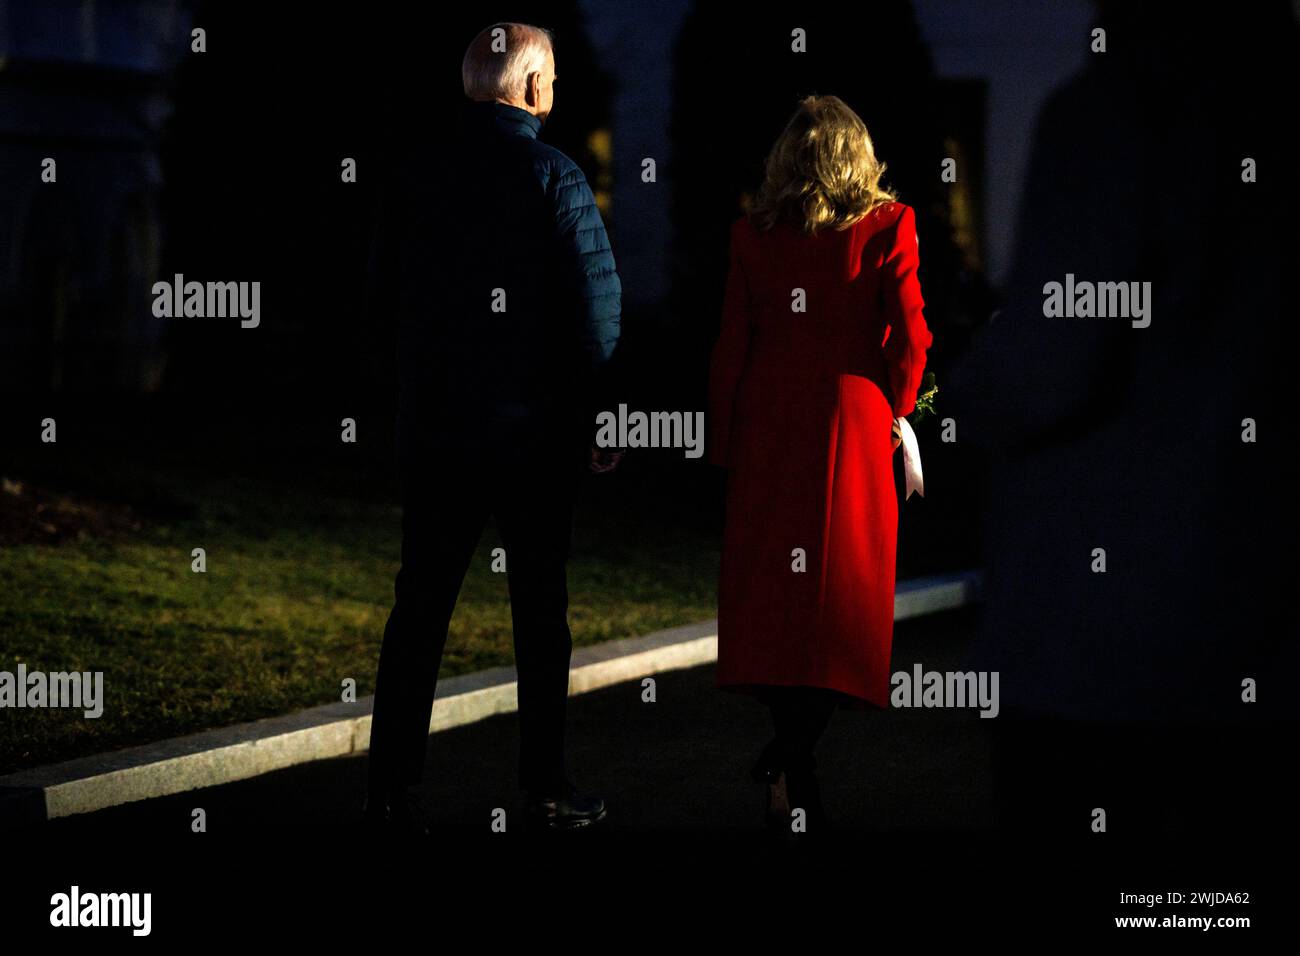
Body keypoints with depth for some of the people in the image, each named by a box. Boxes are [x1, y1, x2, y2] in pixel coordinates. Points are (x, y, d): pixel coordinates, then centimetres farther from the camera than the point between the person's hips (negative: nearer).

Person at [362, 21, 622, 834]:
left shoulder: (420, 170, 2)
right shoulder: (555, 177, -11)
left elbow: (387, 287, 9)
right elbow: (597, 305, -14)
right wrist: (600, 419, -5)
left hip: (435, 430, 4)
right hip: (534, 430, -3)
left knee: (421, 606, 7)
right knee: (541, 612, 7)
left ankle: (391, 787, 4)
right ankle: (547, 789, 12)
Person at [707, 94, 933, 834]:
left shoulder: (754, 233, 1)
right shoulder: (887, 226, -4)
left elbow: (731, 347, 2)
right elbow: (910, 336, -6)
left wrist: (724, 442, 10)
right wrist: (896, 411, 10)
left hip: (767, 431, 2)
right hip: (852, 428, -2)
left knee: (773, 586, 10)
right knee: (841, 586, 2)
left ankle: (791, 759, 10)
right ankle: (796, 762, -9)